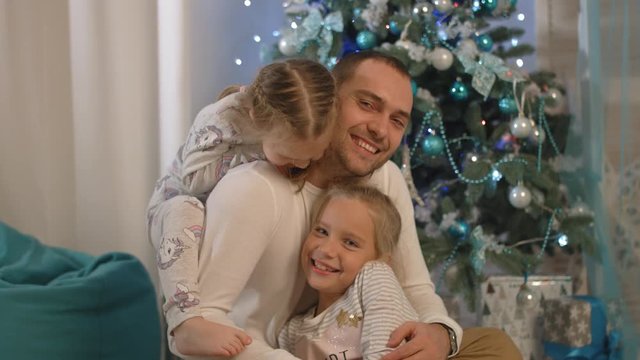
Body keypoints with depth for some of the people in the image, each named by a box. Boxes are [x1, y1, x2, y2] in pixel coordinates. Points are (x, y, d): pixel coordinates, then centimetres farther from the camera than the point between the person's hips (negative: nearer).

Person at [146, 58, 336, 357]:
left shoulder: (313, 122, -23)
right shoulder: (222, 120, -36)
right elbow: (191, 178, -36)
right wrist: (254, 155, -38)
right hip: (186, 205, -5)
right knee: (184, 211, -38)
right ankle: (188, 320, -48)